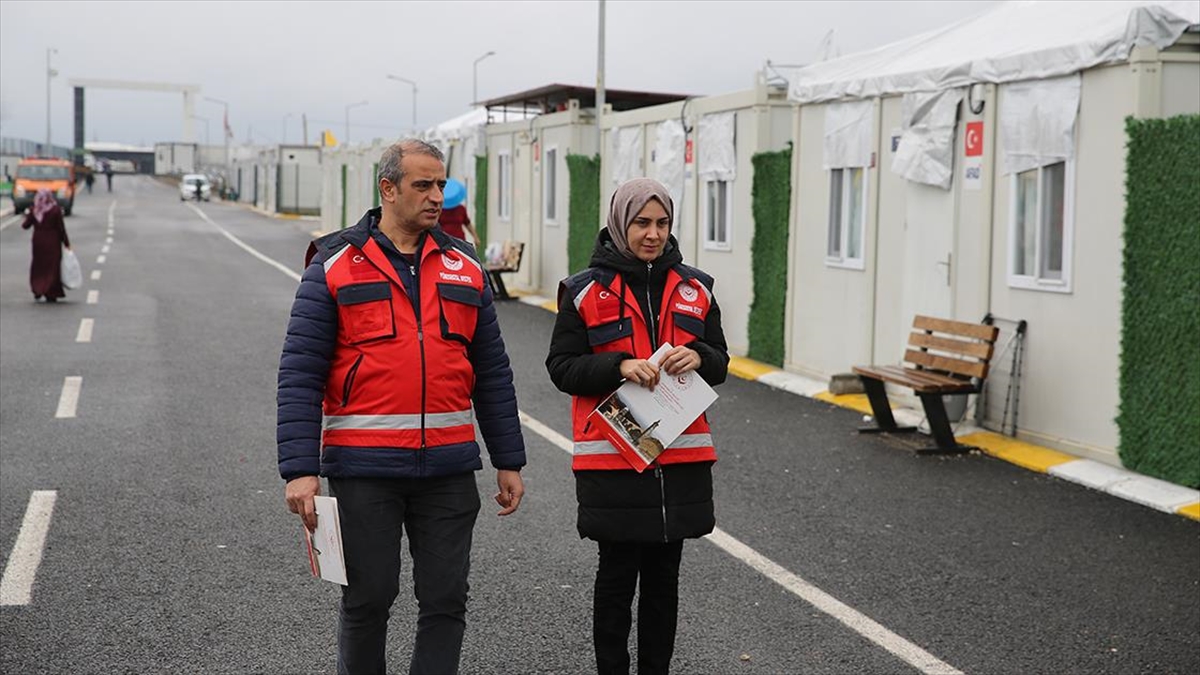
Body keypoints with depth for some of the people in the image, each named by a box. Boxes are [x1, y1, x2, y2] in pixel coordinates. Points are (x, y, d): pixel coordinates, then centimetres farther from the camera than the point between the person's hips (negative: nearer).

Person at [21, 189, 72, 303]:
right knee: (52, 267, 4)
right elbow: (61, 228, -8)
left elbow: (26, 225, 3)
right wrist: (66, 242, -1)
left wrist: (27, 216, 23)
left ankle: (37, 290, 8)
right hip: (52, 242, -2)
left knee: (38, 267, 16)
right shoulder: (56, 210, -10)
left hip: (38, 242, 2)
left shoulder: (34, 211, -4)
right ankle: (50, 294, 3)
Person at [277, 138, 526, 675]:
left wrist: (508, 462, 11)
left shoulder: (463, 268, 10)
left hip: (449, 469, 3)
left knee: (446, 602, 5)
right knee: (368, 599, 7)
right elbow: (299, 373, -6)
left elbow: (492, 373, 13)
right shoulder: (335, 265, -2)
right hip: (364, 469, -3)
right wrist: (299, 469, -13)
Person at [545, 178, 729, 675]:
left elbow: (720, 361, 13)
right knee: (616, 577, 4)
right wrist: (620, 367, -20)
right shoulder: (586, 290, -2)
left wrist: (697, 358, -10)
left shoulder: (694, 289, 9)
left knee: (663, 577, 12)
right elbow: (561, 367, -4)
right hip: (612, 456, -3)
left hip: (681, 457, 4)